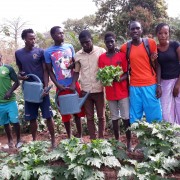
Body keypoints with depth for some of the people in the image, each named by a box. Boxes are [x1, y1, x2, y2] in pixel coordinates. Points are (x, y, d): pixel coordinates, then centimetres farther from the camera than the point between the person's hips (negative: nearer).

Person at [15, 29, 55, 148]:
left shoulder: (40, 52, -2)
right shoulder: (18, 53, 7)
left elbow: (45, 71, -3)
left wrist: (46, 86, -15)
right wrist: (20, 75, -6)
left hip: (41, 88, -3)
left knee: (48, 115, -2)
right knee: (31, 117, 9)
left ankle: (53, 139, 11)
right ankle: (34, 140, 24)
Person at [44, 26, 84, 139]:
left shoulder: (70, 47, 4)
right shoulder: (48, 52, -2)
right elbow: (50, 71, 1)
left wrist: (73, 65, -13)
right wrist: (57, 85, -9)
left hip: (74, 84, 2)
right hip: (62, 86, -1)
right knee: (65, 113, 7)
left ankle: (80, 136, 20)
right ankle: (69, 137, 23)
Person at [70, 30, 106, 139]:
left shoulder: (101, 51, -6)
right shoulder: (78, 55, 2)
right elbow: (76, 71, 11)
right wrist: (73, 84, -2)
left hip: (99, 90, -2)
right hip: (85, 91, 2)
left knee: (101, 116, 10)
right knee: (89, 117, 10)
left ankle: (101, 139, 24)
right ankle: (93, 140, 21)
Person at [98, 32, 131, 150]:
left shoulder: (122, 55, -1)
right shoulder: (102, 57, 4)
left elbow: (127, 73, -2)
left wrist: (120, 79, -22)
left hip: (123, 91, -2)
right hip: (110, 93, 2)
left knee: (126, 117, 1)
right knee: (114, 118, 9)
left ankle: (129, 142, 12)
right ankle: (117, 141, 21)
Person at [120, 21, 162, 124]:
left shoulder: (151, 43, 1)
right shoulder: (125, 48, 5)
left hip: (150, 85, -1)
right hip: (134, 87, 1)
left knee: (154, 117, 2)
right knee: (135, 118, 7)